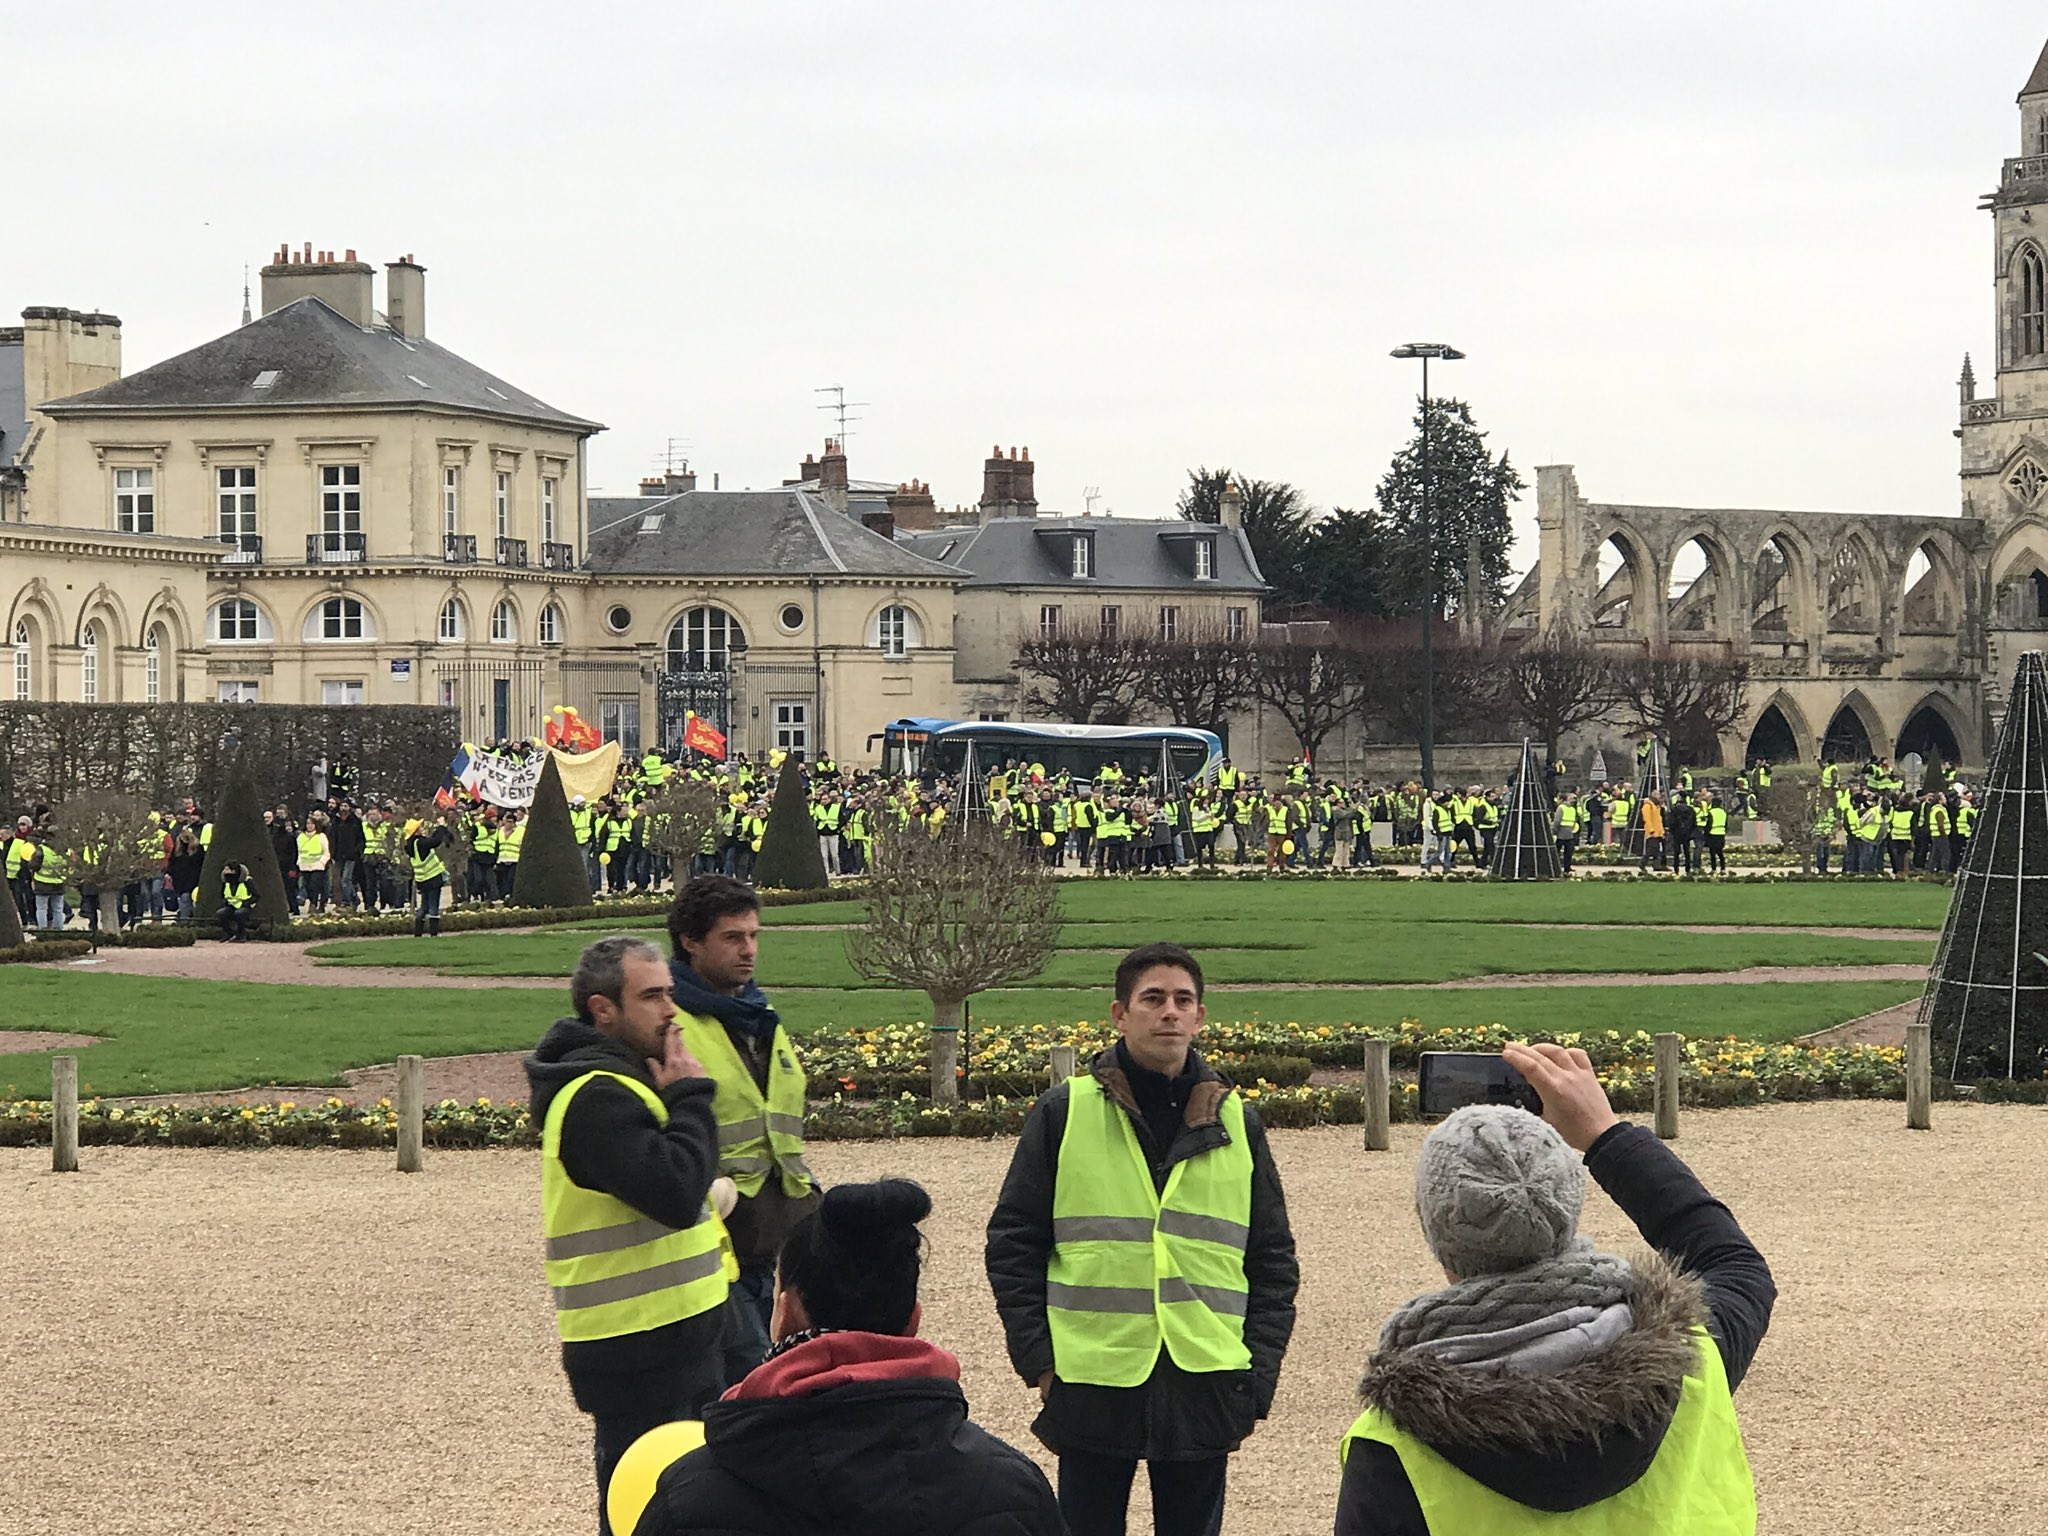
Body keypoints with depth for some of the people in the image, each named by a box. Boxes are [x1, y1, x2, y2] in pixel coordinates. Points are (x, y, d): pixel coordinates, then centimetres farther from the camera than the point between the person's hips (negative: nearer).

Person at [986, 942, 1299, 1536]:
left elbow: (1274, 1262, 13)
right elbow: (1012, 1243, 4)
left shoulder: (1237, 1124, 9)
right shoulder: (1065, 1113, 2)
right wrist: (1038, 1360, -5)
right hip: (1092, 1388, -2)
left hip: (1203, 1391, 2)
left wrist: (1256, 1377, 3)